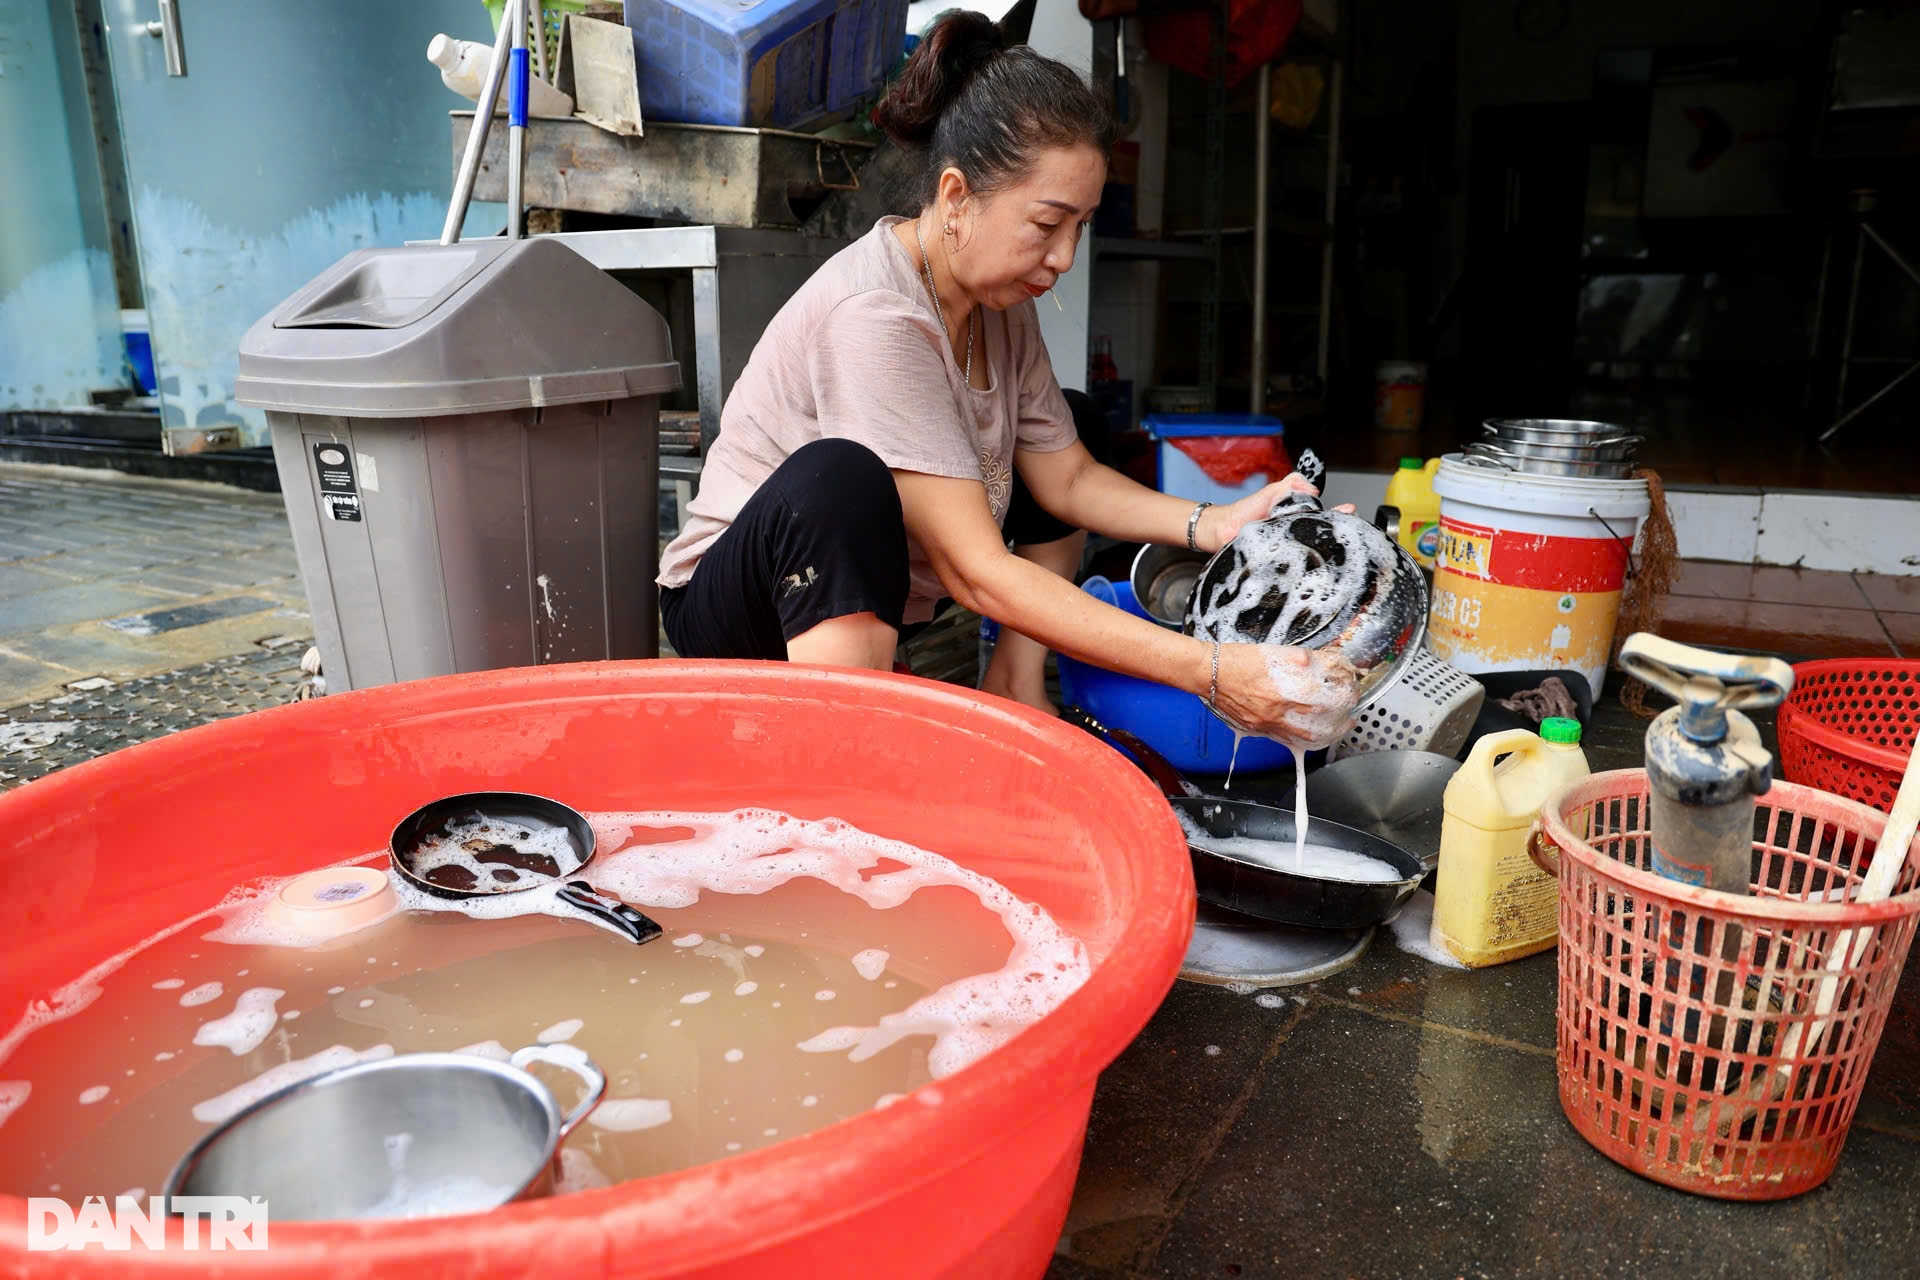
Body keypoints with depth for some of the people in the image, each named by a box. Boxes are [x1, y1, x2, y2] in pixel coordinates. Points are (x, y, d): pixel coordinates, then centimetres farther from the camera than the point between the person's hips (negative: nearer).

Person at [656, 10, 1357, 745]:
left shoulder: (1002, 300, -3)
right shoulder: (873, 314, -29)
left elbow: (1066, 478, 4)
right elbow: (978, 573, -33)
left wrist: (1212, 525, -15)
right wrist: (1210, 674, -35)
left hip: (881, 594, 9)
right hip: (732, 604, -8)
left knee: (1062, 447, 11)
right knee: (840, 479, -38)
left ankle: (1014, 695, 5)